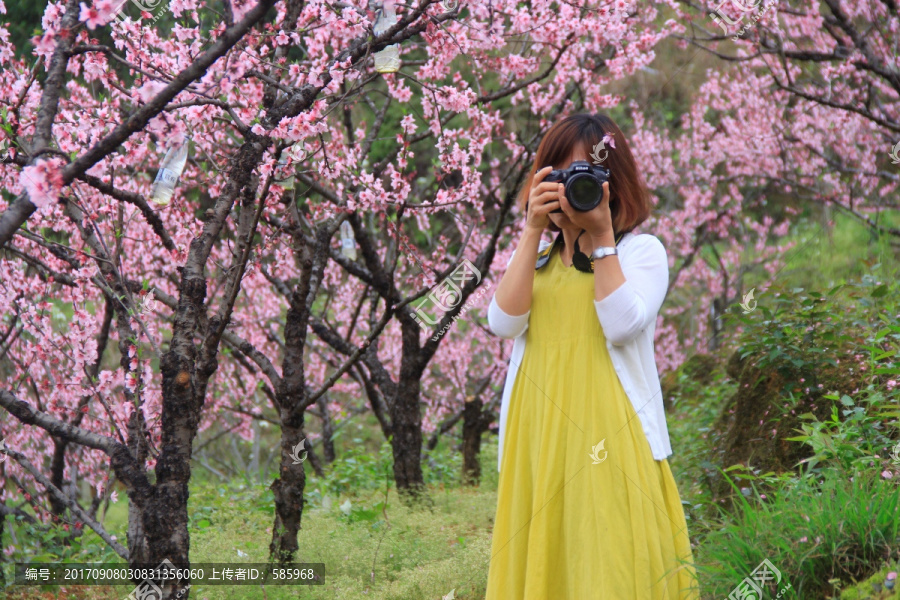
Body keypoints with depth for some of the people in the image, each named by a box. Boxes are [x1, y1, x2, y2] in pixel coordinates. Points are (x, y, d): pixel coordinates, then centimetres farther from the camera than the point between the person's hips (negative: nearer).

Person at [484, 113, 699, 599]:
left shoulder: (642, 251, 5)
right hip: (540, 439, 4)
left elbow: (621, 326, -13)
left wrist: (601, 235, -11)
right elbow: (503, 323, -2)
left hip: (608, 442, -4)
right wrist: (533, 230, -4)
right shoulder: (534, 256, 17)